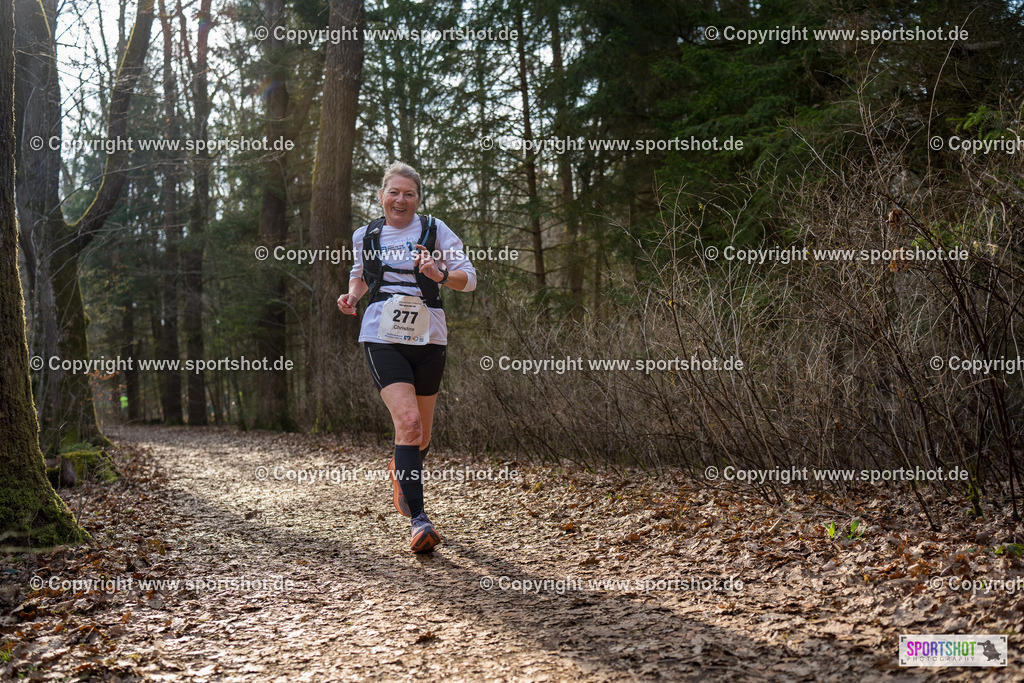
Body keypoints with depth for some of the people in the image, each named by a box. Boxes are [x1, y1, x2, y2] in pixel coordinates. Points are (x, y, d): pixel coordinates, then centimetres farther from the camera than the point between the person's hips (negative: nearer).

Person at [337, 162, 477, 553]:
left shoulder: (435, 231, 3)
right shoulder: (364, 236, 9)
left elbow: (469, 278, 0)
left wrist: (440, 276, -20)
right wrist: (352, 296, 7)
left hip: (428, 338, 1)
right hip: (382, 337, -1)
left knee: (421, 433, 11)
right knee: (408, 421, -21)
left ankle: (400, 471, 47)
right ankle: (418, 519, -18)